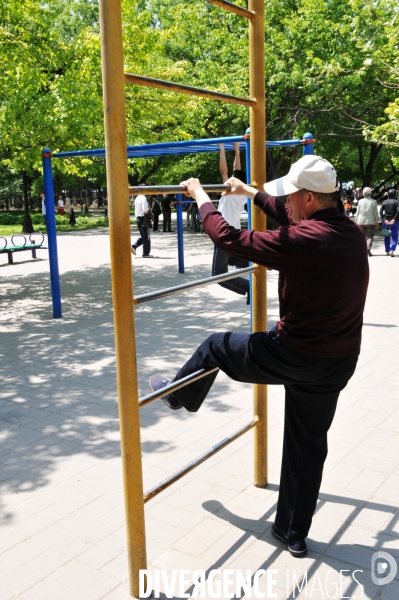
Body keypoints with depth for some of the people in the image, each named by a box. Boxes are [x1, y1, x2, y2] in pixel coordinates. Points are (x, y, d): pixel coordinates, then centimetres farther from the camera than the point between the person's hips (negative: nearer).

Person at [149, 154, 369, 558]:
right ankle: (294, 533, 35)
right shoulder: (351, 233, 3)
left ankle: (179, 395, 47)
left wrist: (201, 198, 2)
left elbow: (229, 239, -15)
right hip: (338, 365, 8)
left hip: (293, 355, -7)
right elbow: (294, 219, 20)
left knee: (216, 346, 19)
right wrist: (250, 193, 30)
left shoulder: (302, 240, -23)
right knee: (308, 447, 20)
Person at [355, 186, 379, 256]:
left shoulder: (360, 201, -2)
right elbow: (376, 213, -1)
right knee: (370, 236, 3)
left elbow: (357, 212, 2)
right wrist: (377, 222, 8)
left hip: (361, 222, 2)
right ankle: (368, 248, -15)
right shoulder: (374, 202, -5)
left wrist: (356, 221, 9)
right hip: (370, 222, -2)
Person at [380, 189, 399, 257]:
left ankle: (387, 251, 19)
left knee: (386, 237, 15)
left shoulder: (384, 202, 6)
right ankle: (392, 250, -17)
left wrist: (384, 220, -9)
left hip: (385, 221, 3)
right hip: (393, 221, -3)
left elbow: (380, 211, -5)